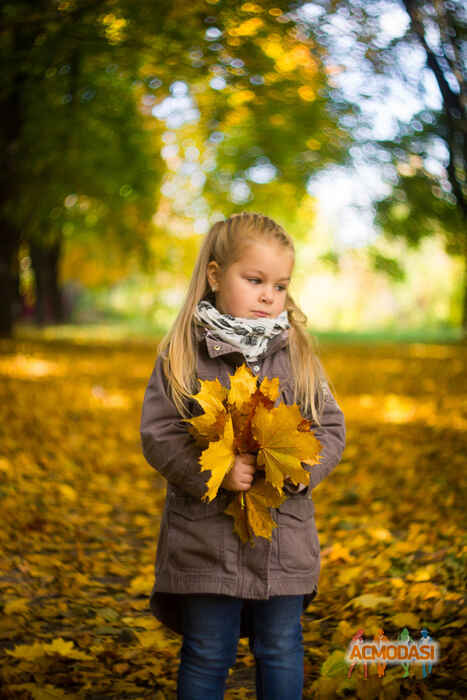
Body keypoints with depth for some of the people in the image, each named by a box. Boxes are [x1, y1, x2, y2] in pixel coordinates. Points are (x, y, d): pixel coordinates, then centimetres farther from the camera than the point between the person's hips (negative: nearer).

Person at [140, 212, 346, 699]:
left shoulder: (299, 354, 4)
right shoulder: (182, 355, -5)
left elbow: (331, 427, 6)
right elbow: (158, 435, -8)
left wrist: (303, 467, -14)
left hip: (285, 536, 3)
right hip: (206, 536, -2)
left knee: (281, 650, 14)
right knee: (208, 655, 10)